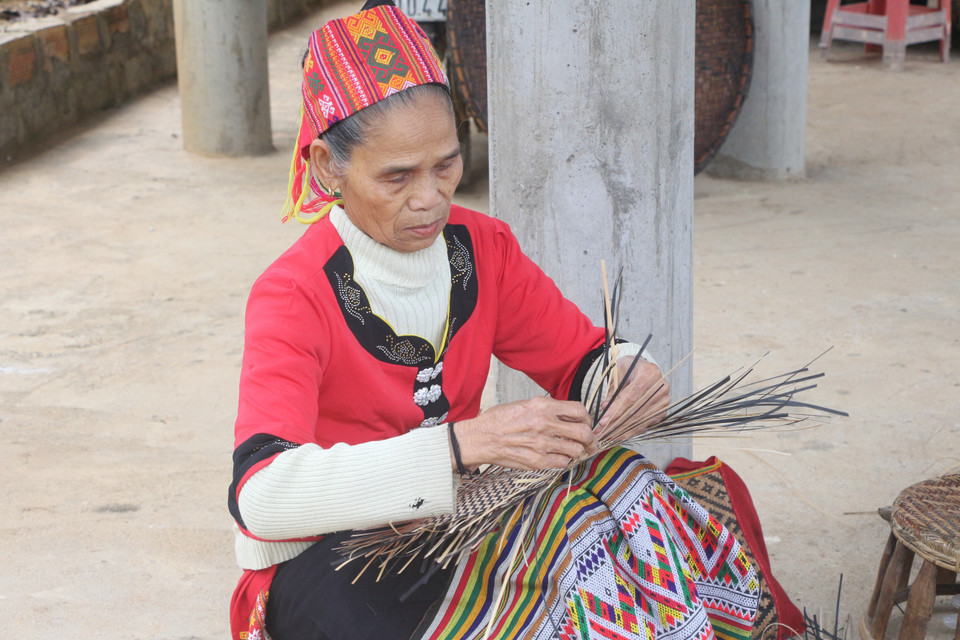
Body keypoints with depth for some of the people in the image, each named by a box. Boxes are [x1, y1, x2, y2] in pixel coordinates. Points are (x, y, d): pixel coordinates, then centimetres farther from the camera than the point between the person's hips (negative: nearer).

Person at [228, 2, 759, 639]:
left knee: (626, 487, -21)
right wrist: (463, 442, -42)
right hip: (326, 558, -6)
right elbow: (261, 496, -33)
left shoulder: (484, 250, -1)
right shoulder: (294, 296, -19)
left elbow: (581, 359, 9)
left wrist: (629, 378, -17)